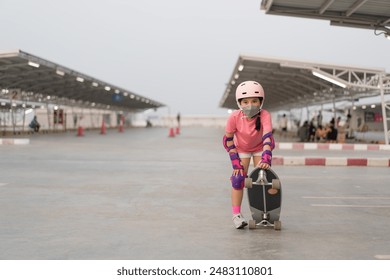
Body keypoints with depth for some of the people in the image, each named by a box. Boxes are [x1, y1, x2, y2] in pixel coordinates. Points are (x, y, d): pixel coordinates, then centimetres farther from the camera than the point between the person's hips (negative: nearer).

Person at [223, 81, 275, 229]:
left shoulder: (264, 115, -35)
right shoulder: (234, 117, -32)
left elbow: (267, 137, -45)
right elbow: (228, 139, -18)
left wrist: (266, 157, -59)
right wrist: (235, 160, -21)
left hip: (260, 148, 0)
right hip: (241, 149, 0)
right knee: (238, 179, -11)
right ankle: (236, 214, 0)